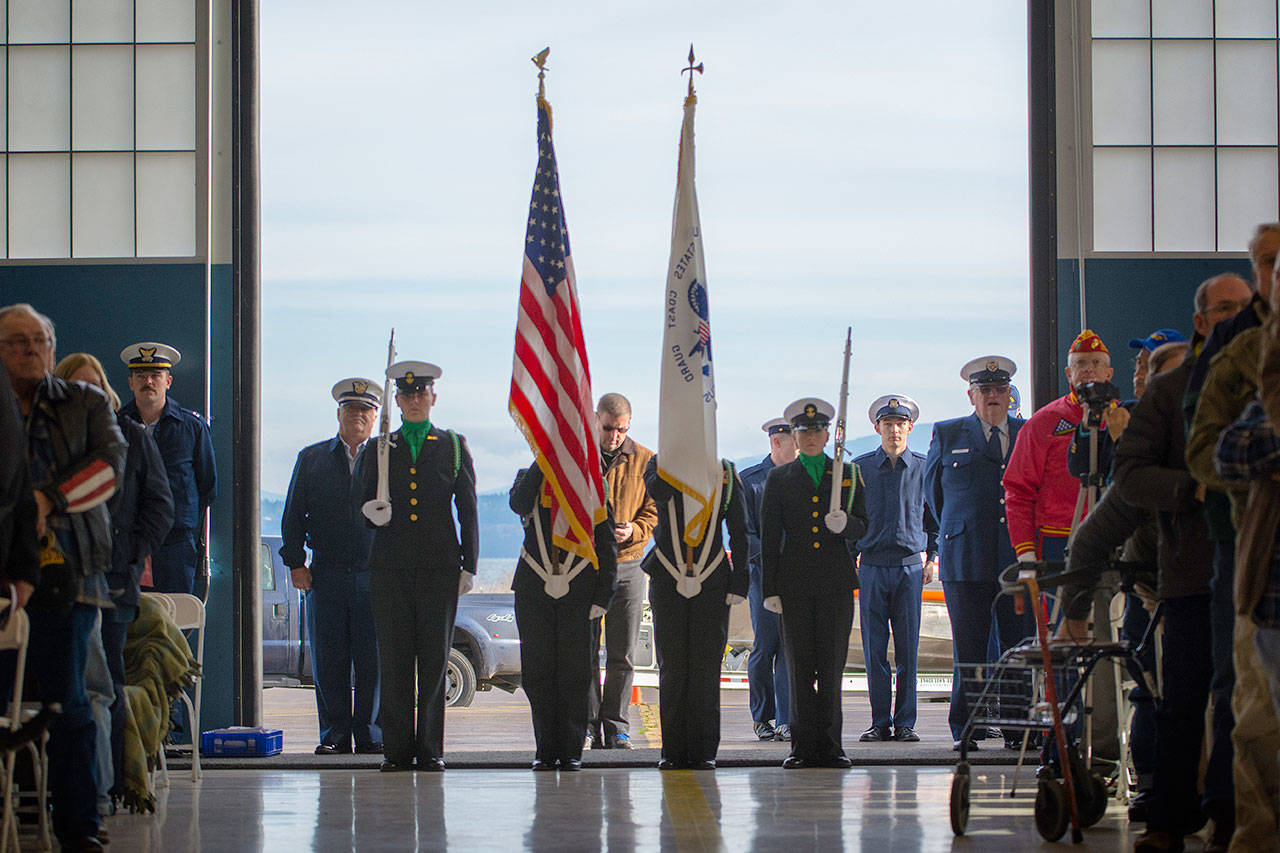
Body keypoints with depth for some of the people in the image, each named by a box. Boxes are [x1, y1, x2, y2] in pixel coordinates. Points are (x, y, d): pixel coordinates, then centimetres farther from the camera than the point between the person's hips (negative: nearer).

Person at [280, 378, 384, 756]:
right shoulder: (312, 458, 12)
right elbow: (293, 515, 12)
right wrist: (295, 563, 2)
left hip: (375, 572, -1)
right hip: (326, 572, 1)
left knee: (373, 658, -2)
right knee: (329, 658, 1)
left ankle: (370, 735, 5)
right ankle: (334, 735, 7)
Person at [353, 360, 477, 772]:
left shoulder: (454, 447, 13)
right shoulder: (377, 450, 15)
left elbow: (467, 509, 10)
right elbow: (357, 502, 17)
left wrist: (469, 565, 2)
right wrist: (371, 514, -7)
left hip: (439, 567, -1)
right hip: (390, 566, 1)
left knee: (435, 659, -2)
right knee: (394, 659, -3)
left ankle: (431, 749, 2)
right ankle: (398, 749, 1)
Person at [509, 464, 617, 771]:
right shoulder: (529, 478, 9)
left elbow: (607, 548, 6)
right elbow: (519, 504, -16)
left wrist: (602, 597, -2)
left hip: (578, 594, -1)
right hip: (534, 592, 1)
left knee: (575, 674, -1)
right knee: (538, 673, 1)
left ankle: (572, 751, 6)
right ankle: (546, 749, 10)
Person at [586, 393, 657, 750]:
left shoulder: (644, 461, 6)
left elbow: (653, 511, 7)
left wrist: (633, 530, -13)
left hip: (627, 565, 1)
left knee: (622, 655, 1)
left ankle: (616, 729, 7)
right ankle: (589, 726, 5)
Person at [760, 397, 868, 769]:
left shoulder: (849, 474, 12)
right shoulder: (779, 479, 10)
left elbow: (862, 526, 9)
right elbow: (769, 538, 7)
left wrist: (844, 523, -15)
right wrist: (770, 588, 0)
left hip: (837, 581, 0)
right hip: (795, 582, 0)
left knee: (832, 667, 0)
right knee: (800, 666, -1)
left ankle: (829, 745, 4)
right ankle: (803, 745, 2)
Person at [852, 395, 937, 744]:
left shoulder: (923, 468, 7)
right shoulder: (860, 468, 7)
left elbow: (935, 516, 14)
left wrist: (932, 558, 6)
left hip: (911, 567, 0)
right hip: (872, 568, 0)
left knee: (908, 649, -1)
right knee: (874, 649, -1)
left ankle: (905, 723, 4)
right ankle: (880, 722, 5)